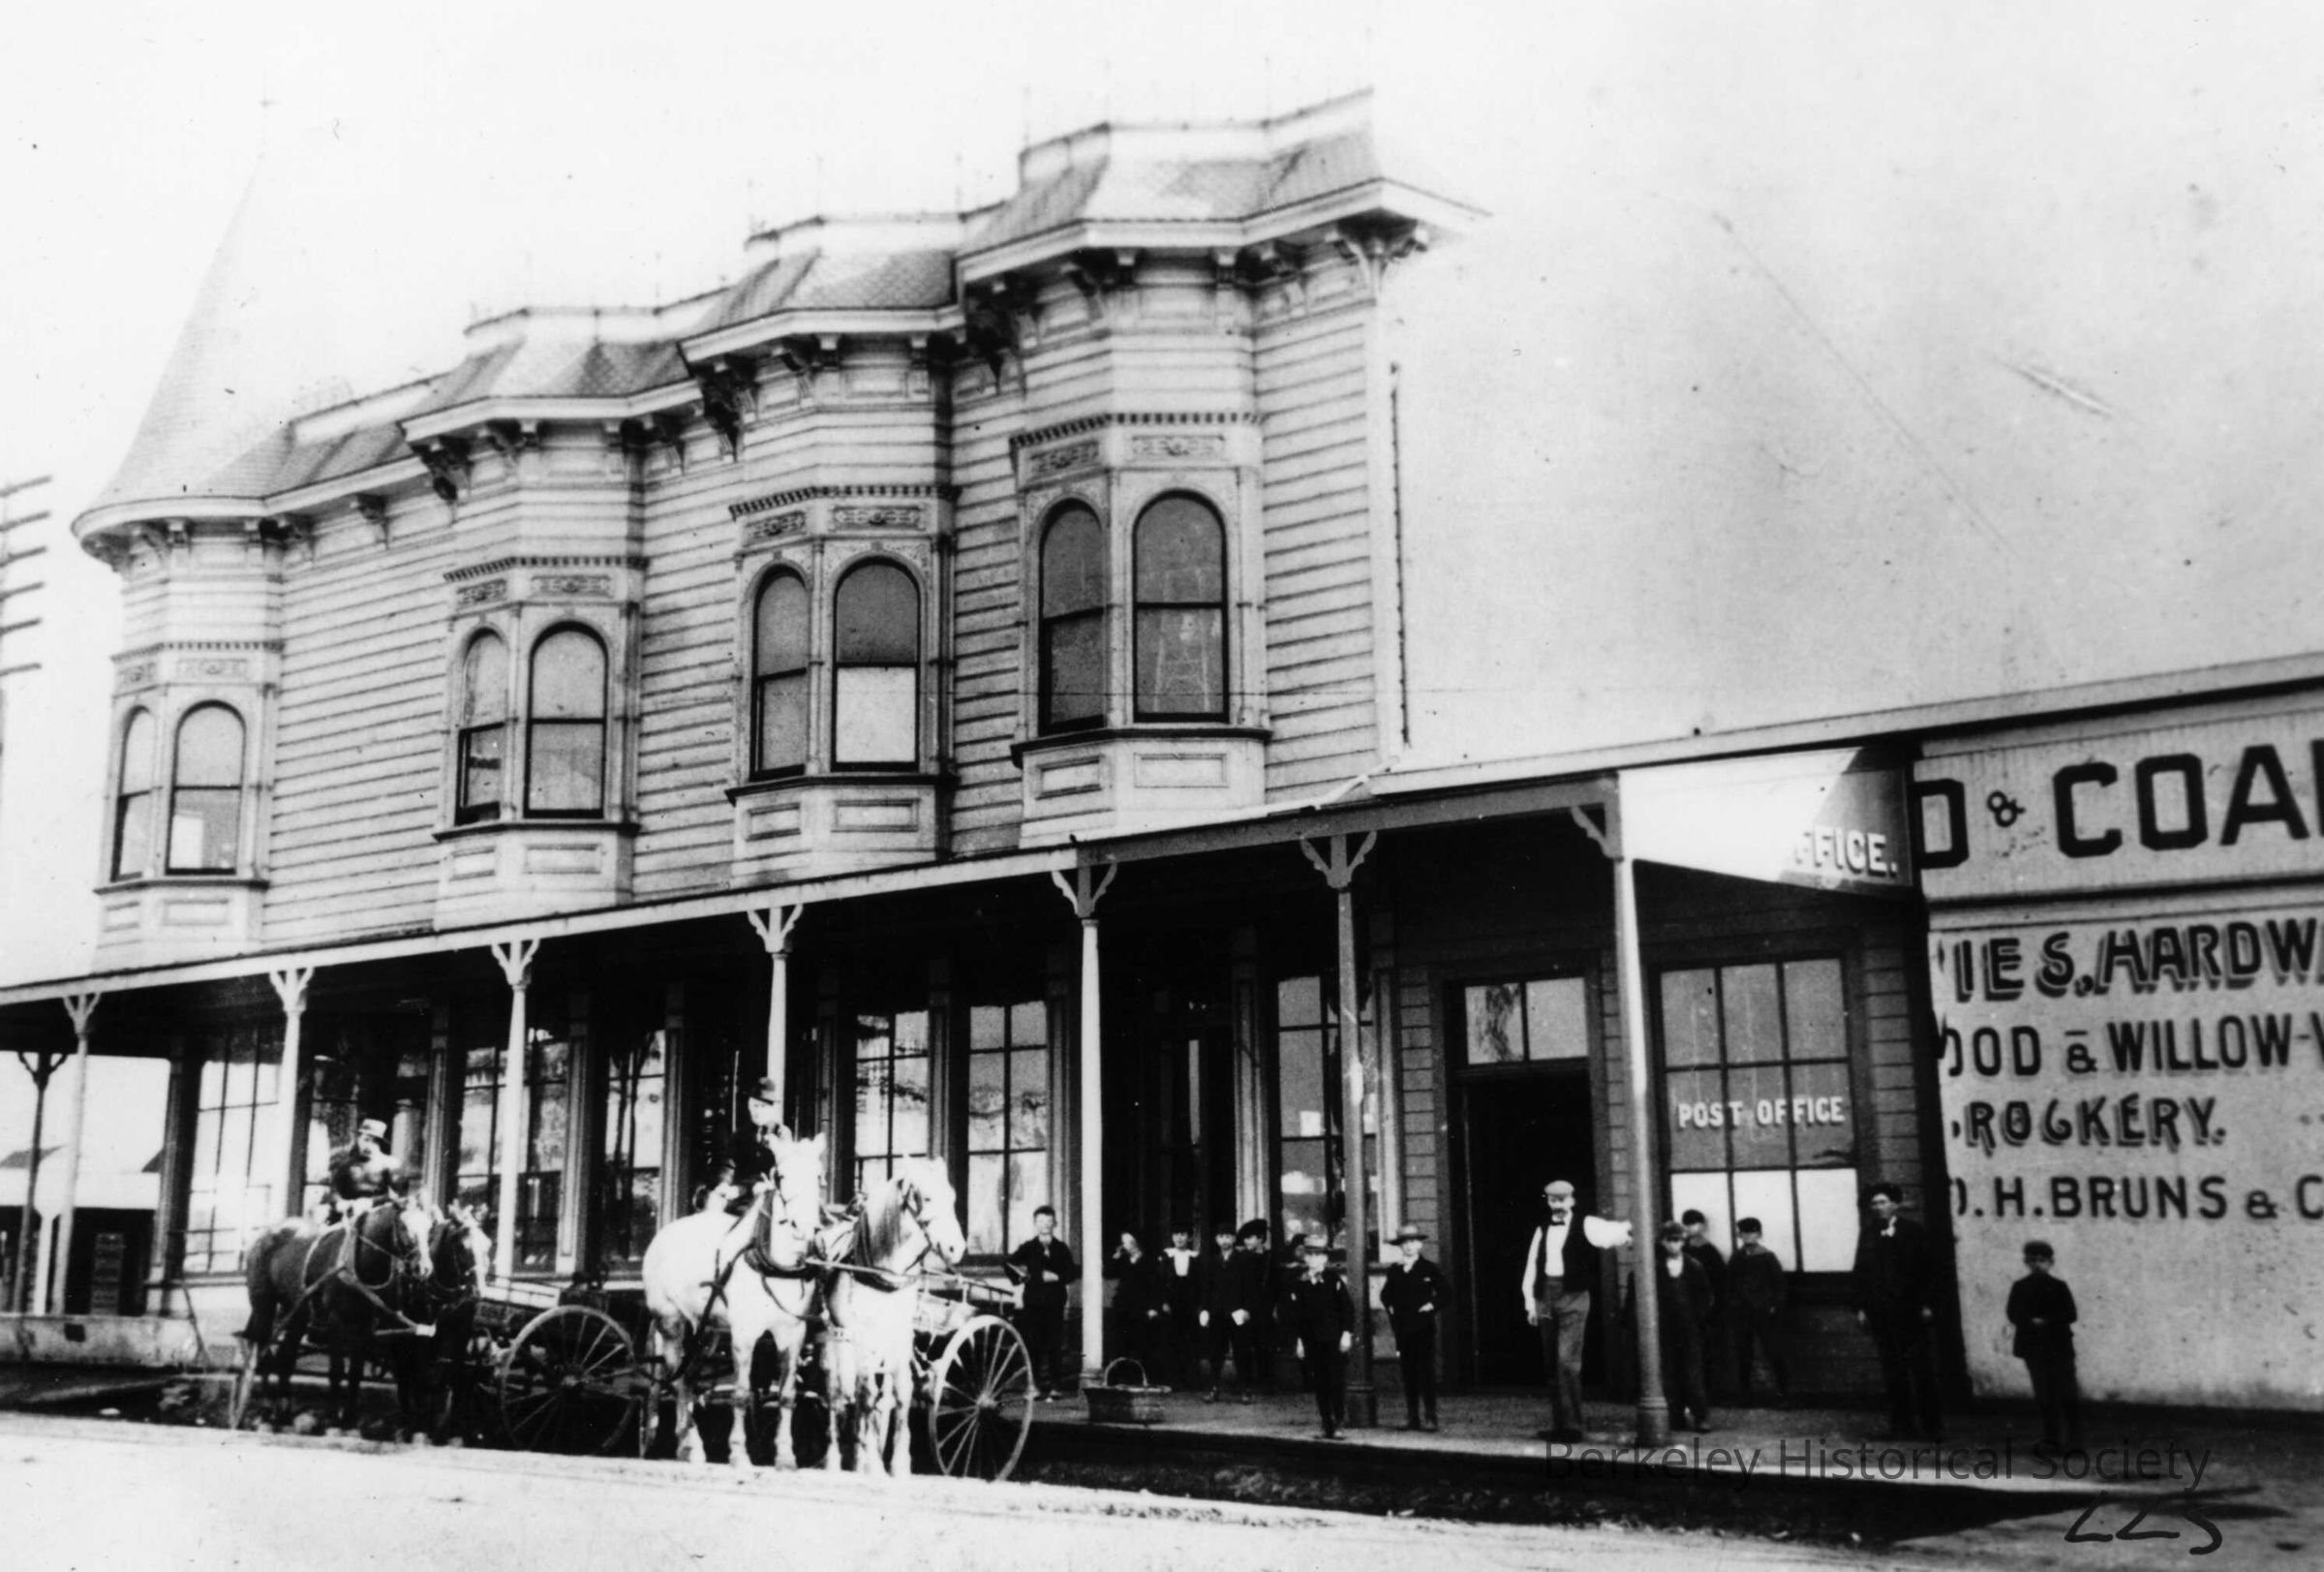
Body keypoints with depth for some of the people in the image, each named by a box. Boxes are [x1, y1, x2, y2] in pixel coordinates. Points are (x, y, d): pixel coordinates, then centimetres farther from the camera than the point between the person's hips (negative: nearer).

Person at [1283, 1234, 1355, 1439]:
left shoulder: (1333, 1279, -3)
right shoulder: (1300, 1284, 4)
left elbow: (1347, 1307, -2)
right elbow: (1295, 1314, 8)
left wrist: (1347, 1333, -8)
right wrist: (1299, 1340, 6)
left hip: (1335, 1339, -3)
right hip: (1312, 1342, 3)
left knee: (1337, 1380, -7)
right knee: (1320, 1383, 4)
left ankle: (1339, 1421, 0)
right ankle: (1327, 1425, 10)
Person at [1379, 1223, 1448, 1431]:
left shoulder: (1430, 1269, 2)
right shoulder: (1394, 1270, 11)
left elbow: (1446, 1293, 5)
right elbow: (1386, 1295, 23)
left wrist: (1432, 1305, -7)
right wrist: (1391, 1309, 9)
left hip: (1423, 1327, -3)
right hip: (1402, 1328, 3)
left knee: (1426, 1373, -7)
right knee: (1408, 1374, 4)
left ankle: (1429, 1418, -6)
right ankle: (1412, 1418, 7)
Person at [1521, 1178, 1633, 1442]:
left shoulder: (1584, 1225, 0)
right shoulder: (1542, 1230, 13)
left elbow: (1611, 1233, -18)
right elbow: (1532, 1266, 14)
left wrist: (1629, 1230, -39)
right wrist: (1530, 1302, 8)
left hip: (1573, 1297, -5)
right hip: (1546, 1296, 5)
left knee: (1567, 1361, -12)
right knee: (1552, 1364, 9)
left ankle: (1571, 1425, -6)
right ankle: (1558, 1424, 16)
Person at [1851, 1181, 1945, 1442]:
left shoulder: (1914, 1232, 3)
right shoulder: (1868, 1234, 9)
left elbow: (1929, 1270, 1)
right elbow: (1861, 1272, 8)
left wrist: (1927, 1304, -7)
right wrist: (1861, 1307, 2)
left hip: (1912, 1311, -2)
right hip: (1881, 1313, 2)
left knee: (1921, 1370, -1)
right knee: (1892, 1372, 2)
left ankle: (1932, 1426, 6)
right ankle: (1900, 1427, 5)